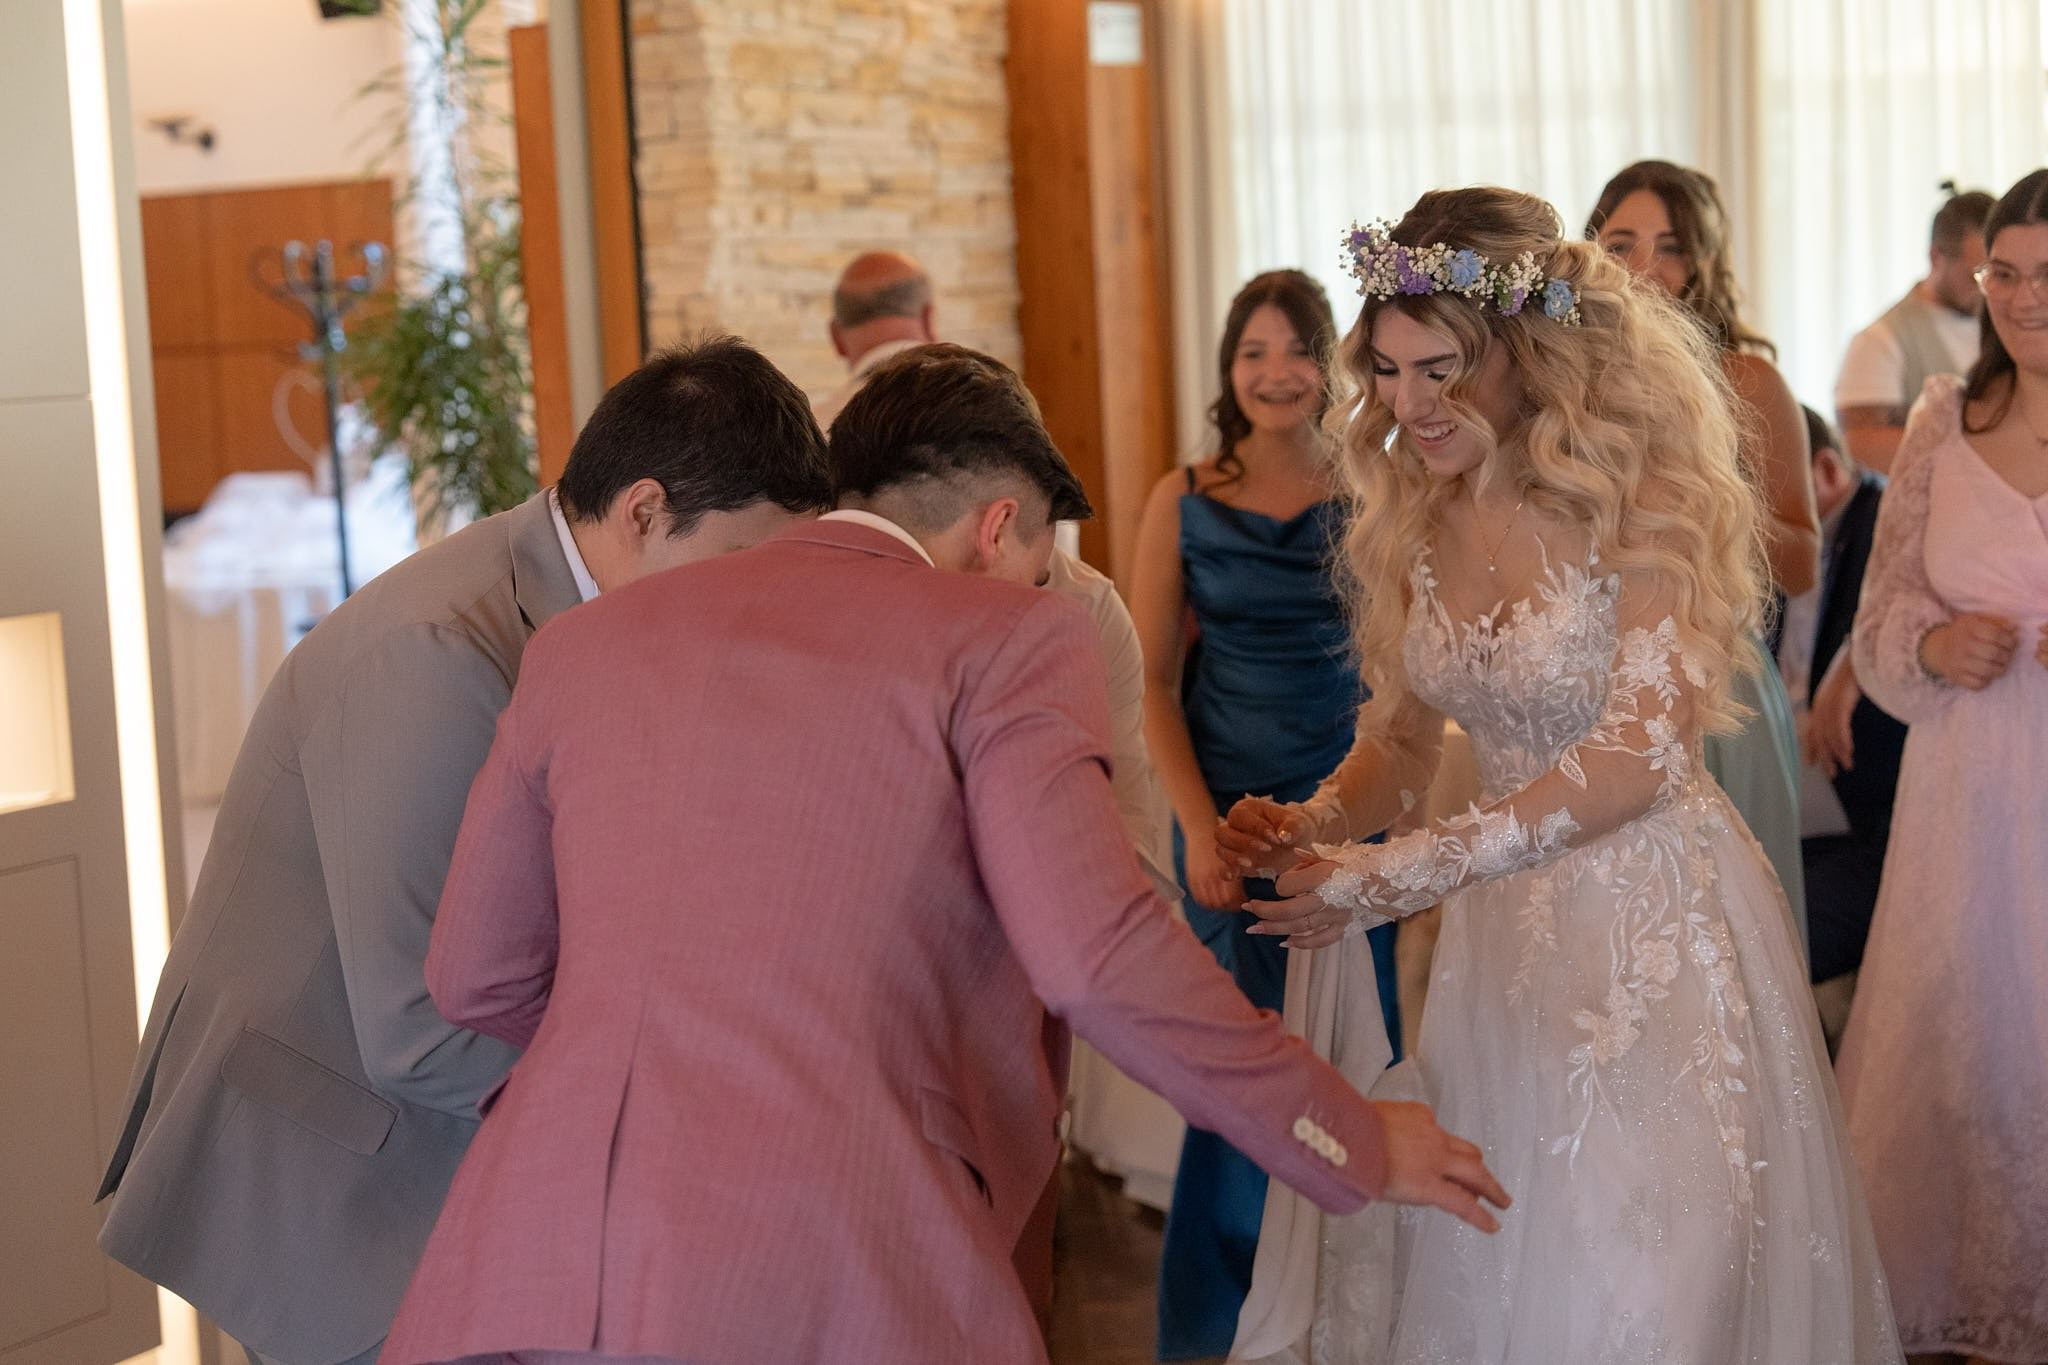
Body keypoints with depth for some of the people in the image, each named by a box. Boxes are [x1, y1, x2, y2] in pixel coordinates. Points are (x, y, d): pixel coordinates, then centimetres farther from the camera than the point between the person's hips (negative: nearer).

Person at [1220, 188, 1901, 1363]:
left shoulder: (1646, 499, -15)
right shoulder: (1417, 519, 4)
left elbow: (1645, 751, -23)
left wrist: (1413, 869, -27)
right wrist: (1317, 825, -9)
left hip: (1659, 925, -5)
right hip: (1502, 937, 6)